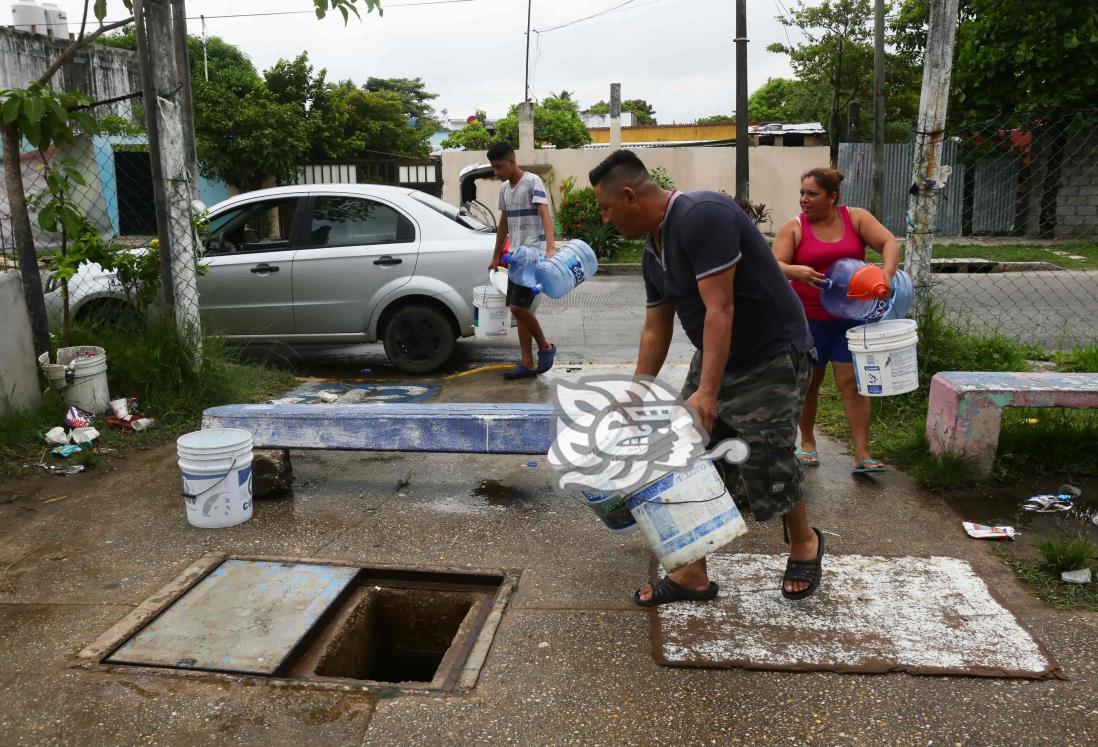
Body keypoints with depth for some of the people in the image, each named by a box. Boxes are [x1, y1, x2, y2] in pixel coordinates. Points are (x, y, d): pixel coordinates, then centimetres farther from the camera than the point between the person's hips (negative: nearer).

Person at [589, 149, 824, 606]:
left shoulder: (702, 216, -24)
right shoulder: (653, 250, 6)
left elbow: (719, 308, -29)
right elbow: (655, 329, 11)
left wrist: (708, 392, -32)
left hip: (772, 358, -9)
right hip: (714, 357, 9)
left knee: (765, 459, -6)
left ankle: (804, 543, 26)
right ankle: (692, 574, 14)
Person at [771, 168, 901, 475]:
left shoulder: (855, 218, 2)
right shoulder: (793, 228, -2)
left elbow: (889, 242, -7)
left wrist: (888, 272, -26)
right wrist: (796, 271, -33)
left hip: (851, 317, 1)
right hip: (809, 319, -1)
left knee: (853, 383, -1)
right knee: (809, 382, 10)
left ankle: (862, 455, 1)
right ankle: (807, 442, 28)